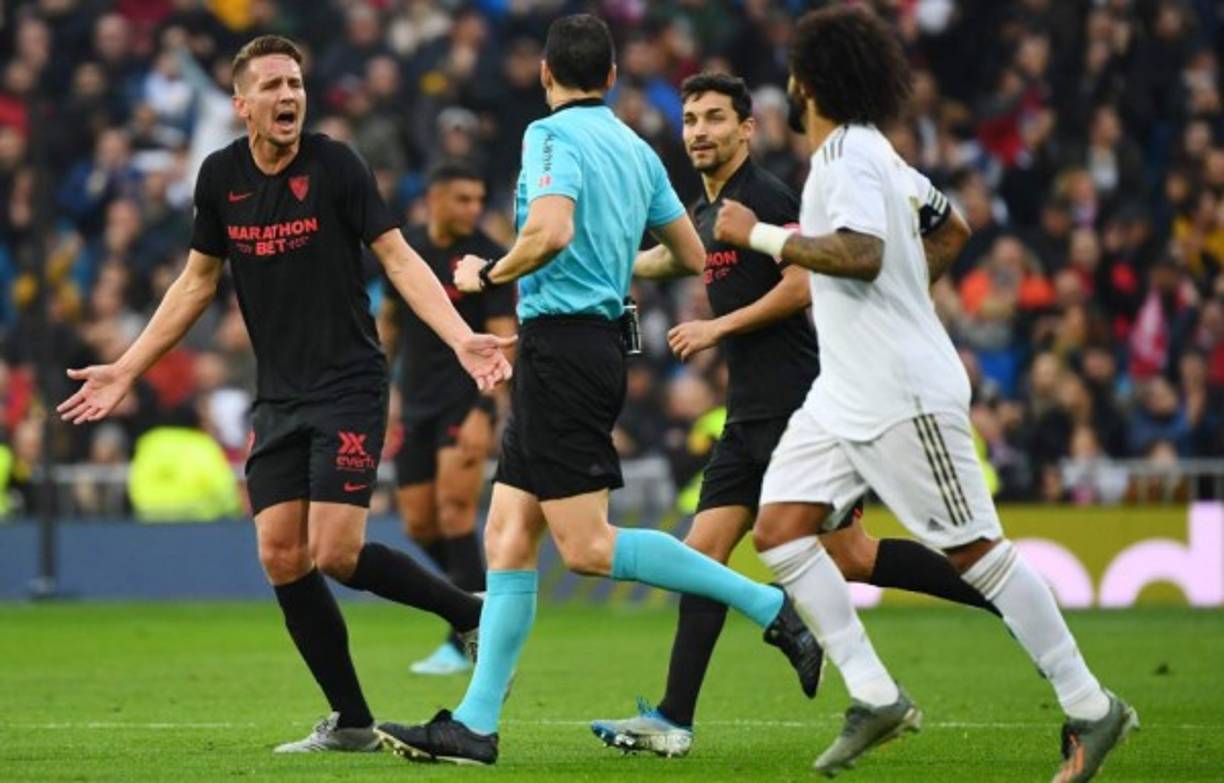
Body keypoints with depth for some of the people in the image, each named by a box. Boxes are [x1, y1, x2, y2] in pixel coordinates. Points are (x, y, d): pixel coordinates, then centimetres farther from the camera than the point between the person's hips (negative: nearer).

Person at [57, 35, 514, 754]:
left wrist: (462, 339, -25)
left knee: (337, 554, -16)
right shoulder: (221, 176, 5)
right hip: (279, 398, 5)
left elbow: (399, 258, -11)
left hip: (350, 387, -5)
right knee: (282, 559, -2)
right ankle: (351, 723, 7)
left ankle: (471, 613, 8)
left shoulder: (334, 165, -9)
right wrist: (127, 370, 17)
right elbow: (196, 283, 17)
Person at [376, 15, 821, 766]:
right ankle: (475, 725, 5)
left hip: (564, 342, -9)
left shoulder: (553, 135, -10)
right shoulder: (637, 151, 13)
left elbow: (551, 231, -26)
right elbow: (692, 254, 18)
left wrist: (489, 273, -8)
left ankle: (771, 606, -11)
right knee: (508, 536, 8)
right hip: (604, 335, 9)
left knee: (588, 546, -10)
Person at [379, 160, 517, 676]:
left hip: (465, 401, -6)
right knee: (418, 525, 3)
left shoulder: (488, 260, -10)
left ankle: (465, 641, -10)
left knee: (454, 513, -14)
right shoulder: (405, 248, 6)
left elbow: (502, 341, -15)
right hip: (416, 403, 6)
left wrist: (482, 413, -25)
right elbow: (389, 319, 19)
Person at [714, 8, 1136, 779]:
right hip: (845, 395, 10)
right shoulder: (872, 152, 15)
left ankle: (1091, 708, 2)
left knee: (975, 549, -6)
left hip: (902, 396, -10)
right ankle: (875, 698, -1)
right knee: (778, 528, -1)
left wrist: (759, 235, -21)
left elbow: (861, 254, -30)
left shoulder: (851, 155, -15)